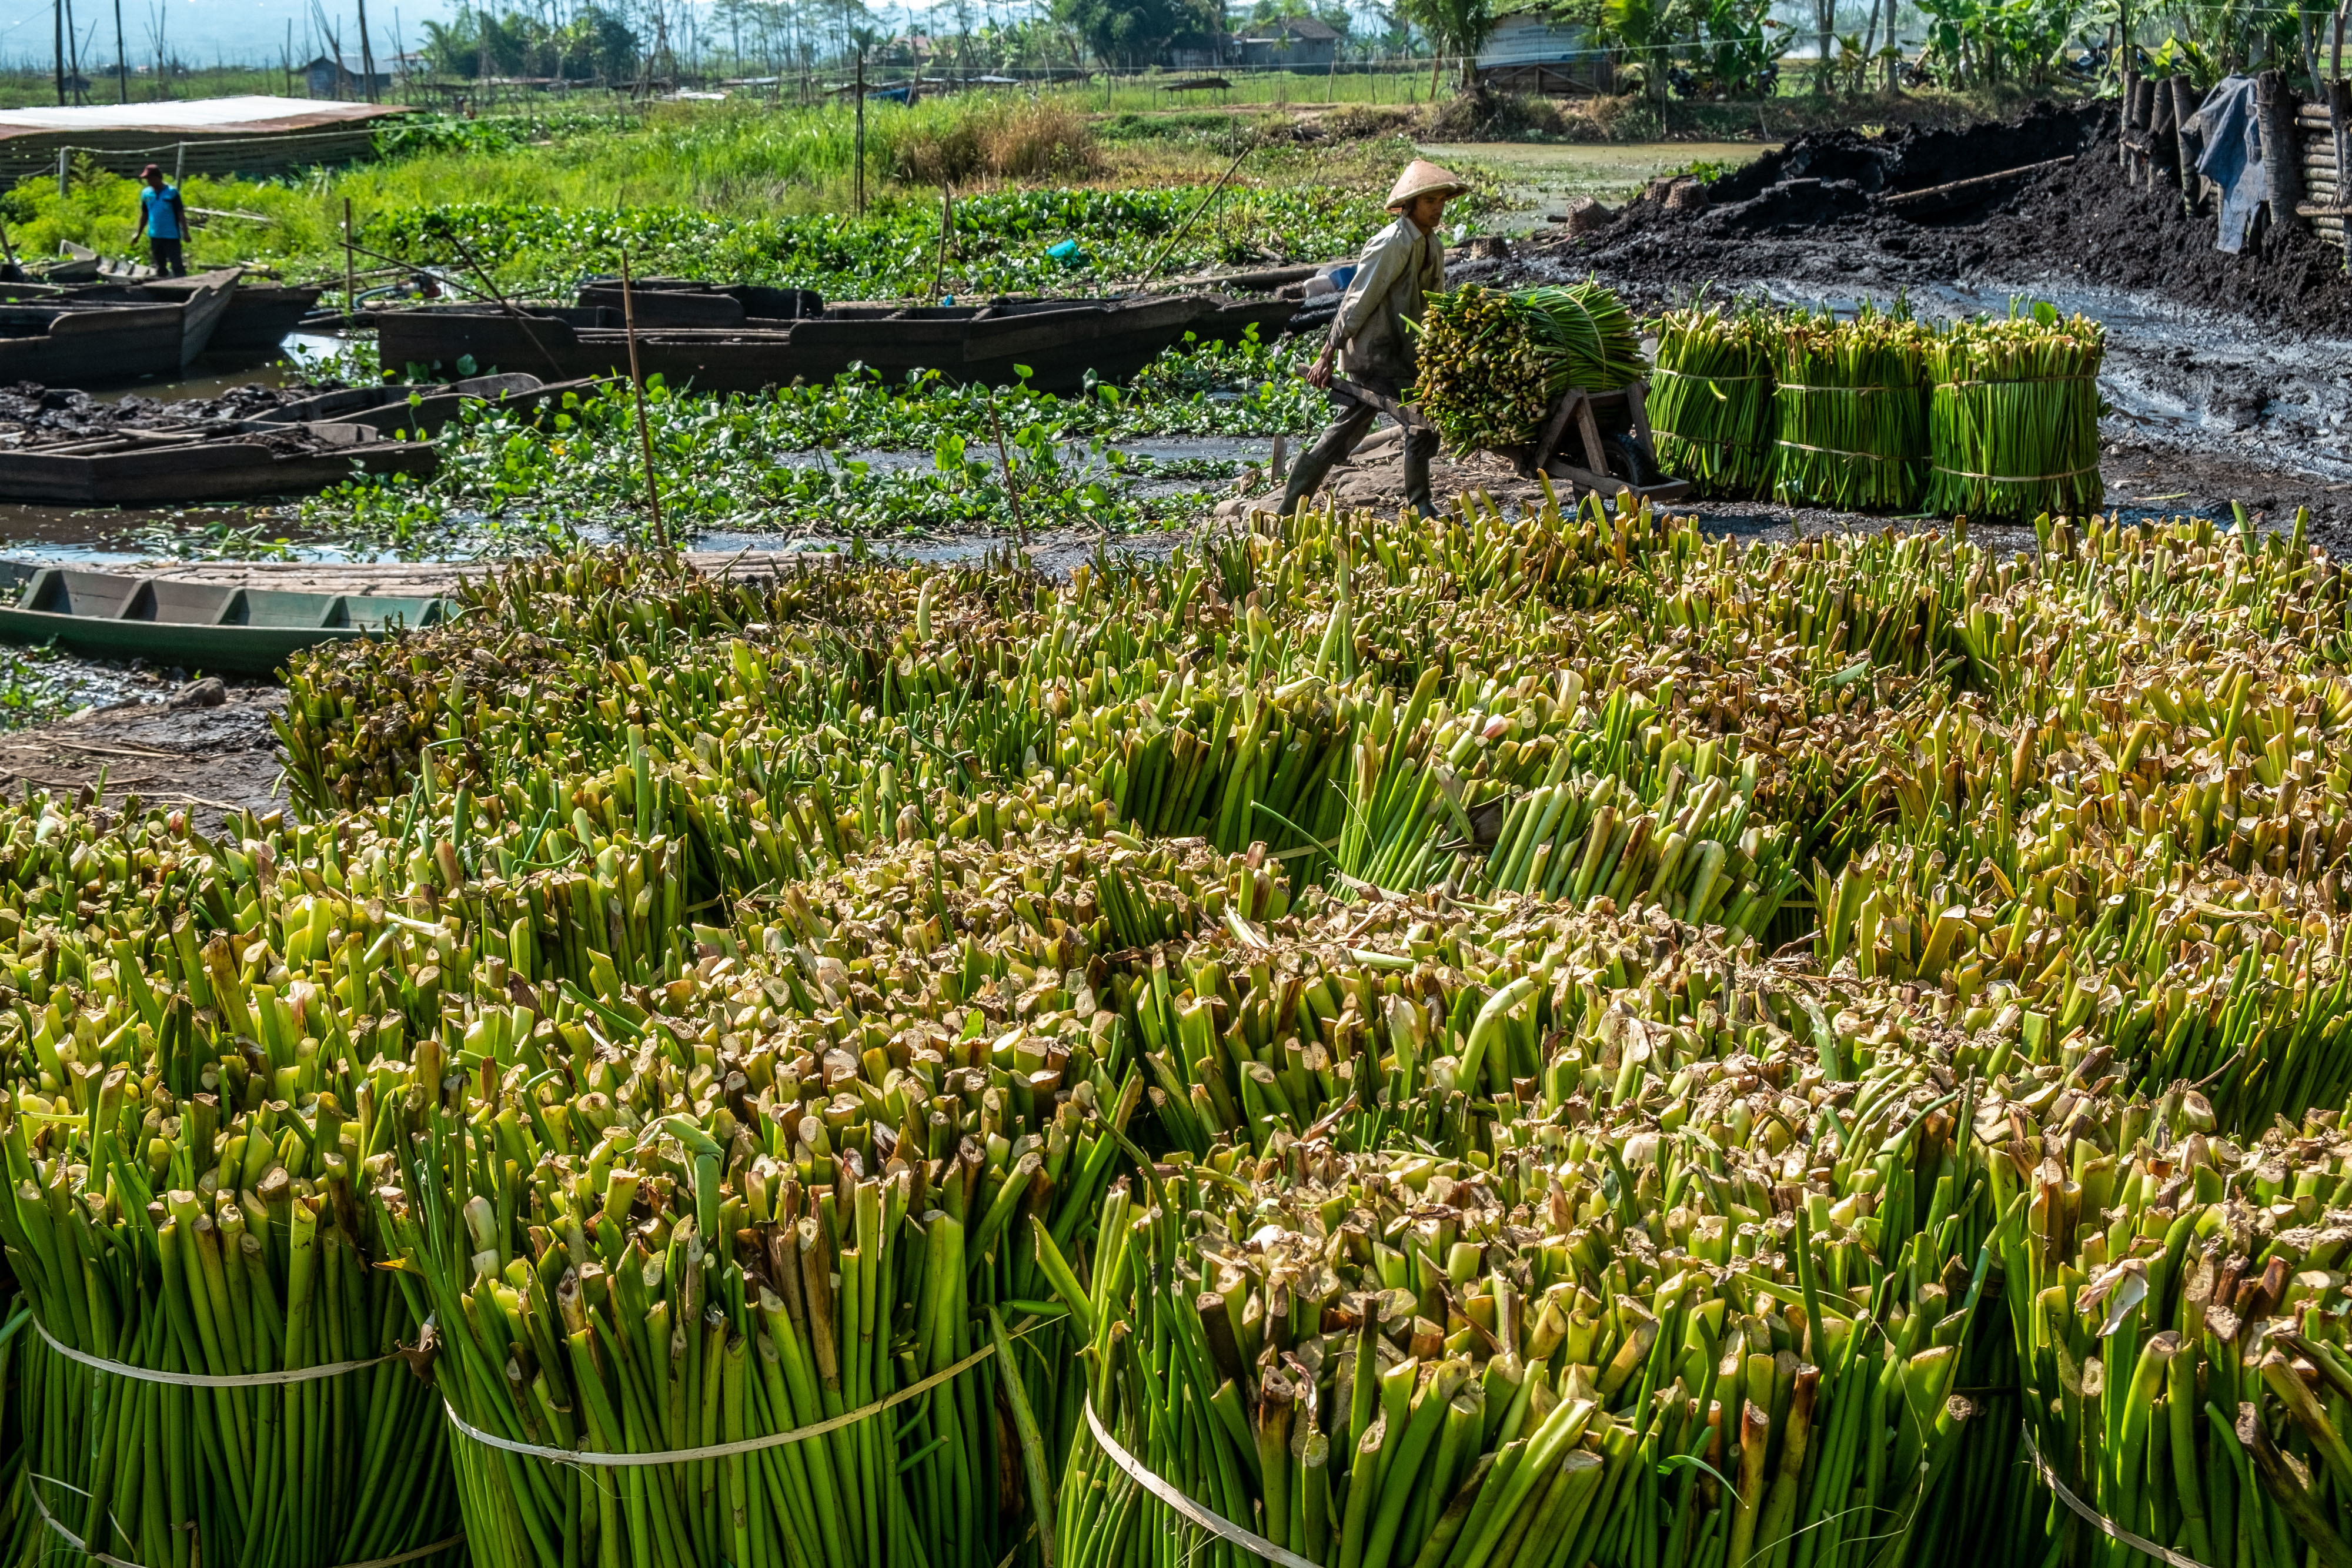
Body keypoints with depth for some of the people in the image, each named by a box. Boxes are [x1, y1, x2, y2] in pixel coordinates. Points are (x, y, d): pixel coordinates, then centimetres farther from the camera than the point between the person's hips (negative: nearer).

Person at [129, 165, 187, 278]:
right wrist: (138, 233, 18)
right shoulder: (146, 193, 6)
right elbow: (144, 215, 16)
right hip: (154, 236, 6)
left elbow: (181, 214, -7)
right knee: (160, 266, 14)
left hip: (171, 236, -6)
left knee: (177, 265, -9)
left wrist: (185, 233, -13)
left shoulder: (172, 192, -8)